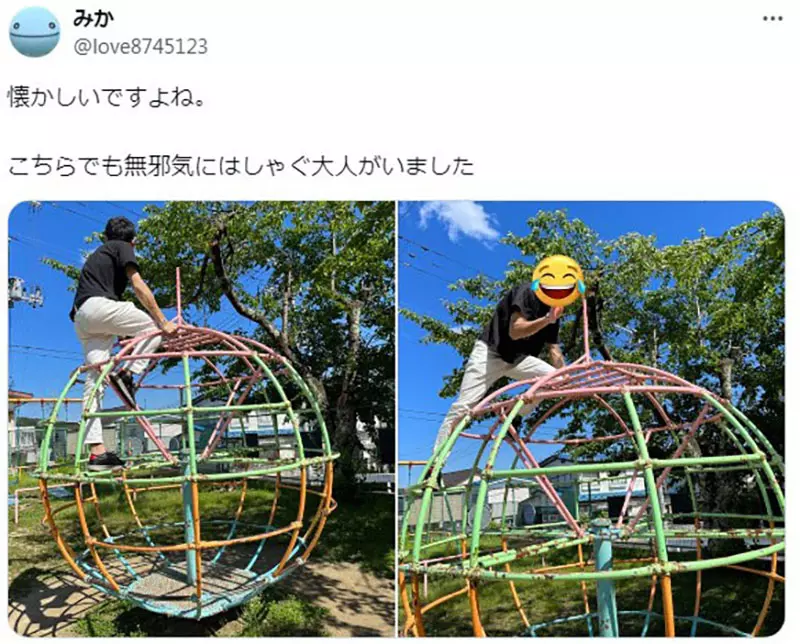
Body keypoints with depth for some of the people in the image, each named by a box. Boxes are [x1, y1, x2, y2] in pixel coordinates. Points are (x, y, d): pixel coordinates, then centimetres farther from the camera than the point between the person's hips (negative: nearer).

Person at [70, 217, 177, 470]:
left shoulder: (97, 255, 34)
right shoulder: (123, 248, 9)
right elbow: (139, 287, -4)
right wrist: (163, 322, -6)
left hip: (80, 317, 8)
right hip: (100, 306, -8)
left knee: (94, 380, 1)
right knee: (155, 327, 0)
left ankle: (96, 450, -5)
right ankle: (126, 374, -15)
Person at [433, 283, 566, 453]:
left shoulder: (553, 311, 4)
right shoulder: (527, 292, -16)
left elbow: (554, 349, 5)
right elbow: (514, 331, -27)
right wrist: (547, 319, -39)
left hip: (518, 357, 7)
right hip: (490, 351, -6)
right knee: (463, 406, -15)